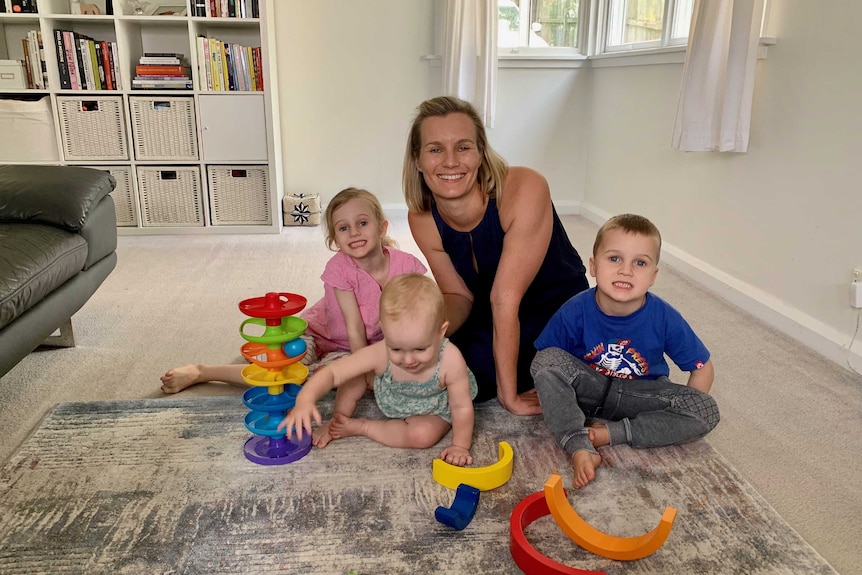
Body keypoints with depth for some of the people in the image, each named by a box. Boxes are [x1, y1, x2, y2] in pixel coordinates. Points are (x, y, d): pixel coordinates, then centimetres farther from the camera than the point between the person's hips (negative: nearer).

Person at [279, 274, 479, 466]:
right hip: (391, 402, 3)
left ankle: (361, 427, -12)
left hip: (433, 412, -2)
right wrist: (305, 400, -51)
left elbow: (462, 407, -25)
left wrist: (460, 446, -25)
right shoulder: (380, 354, -36)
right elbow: (332, 373, -36)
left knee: (423, 435, -29)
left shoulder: (450, 361, -39)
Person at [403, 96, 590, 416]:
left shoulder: (525, 190, -30)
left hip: (556, 312, -4)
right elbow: (459, 296, -6)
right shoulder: (422, 220, -15)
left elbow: (506, 298, -31)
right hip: (488, 316, 5)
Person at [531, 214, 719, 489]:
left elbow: (702, 367, -5)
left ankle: (613, 432, -21)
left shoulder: (665, 319, -18)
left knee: (707, 411, -20)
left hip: (641, 396, 1)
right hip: (588, 391, -1)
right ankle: (580, 447, -31)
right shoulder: (574, 312, -19)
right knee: (547, 361, -28)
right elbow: (543, 360, -7)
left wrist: (682, 412, -11)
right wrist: (550, 394, -21)